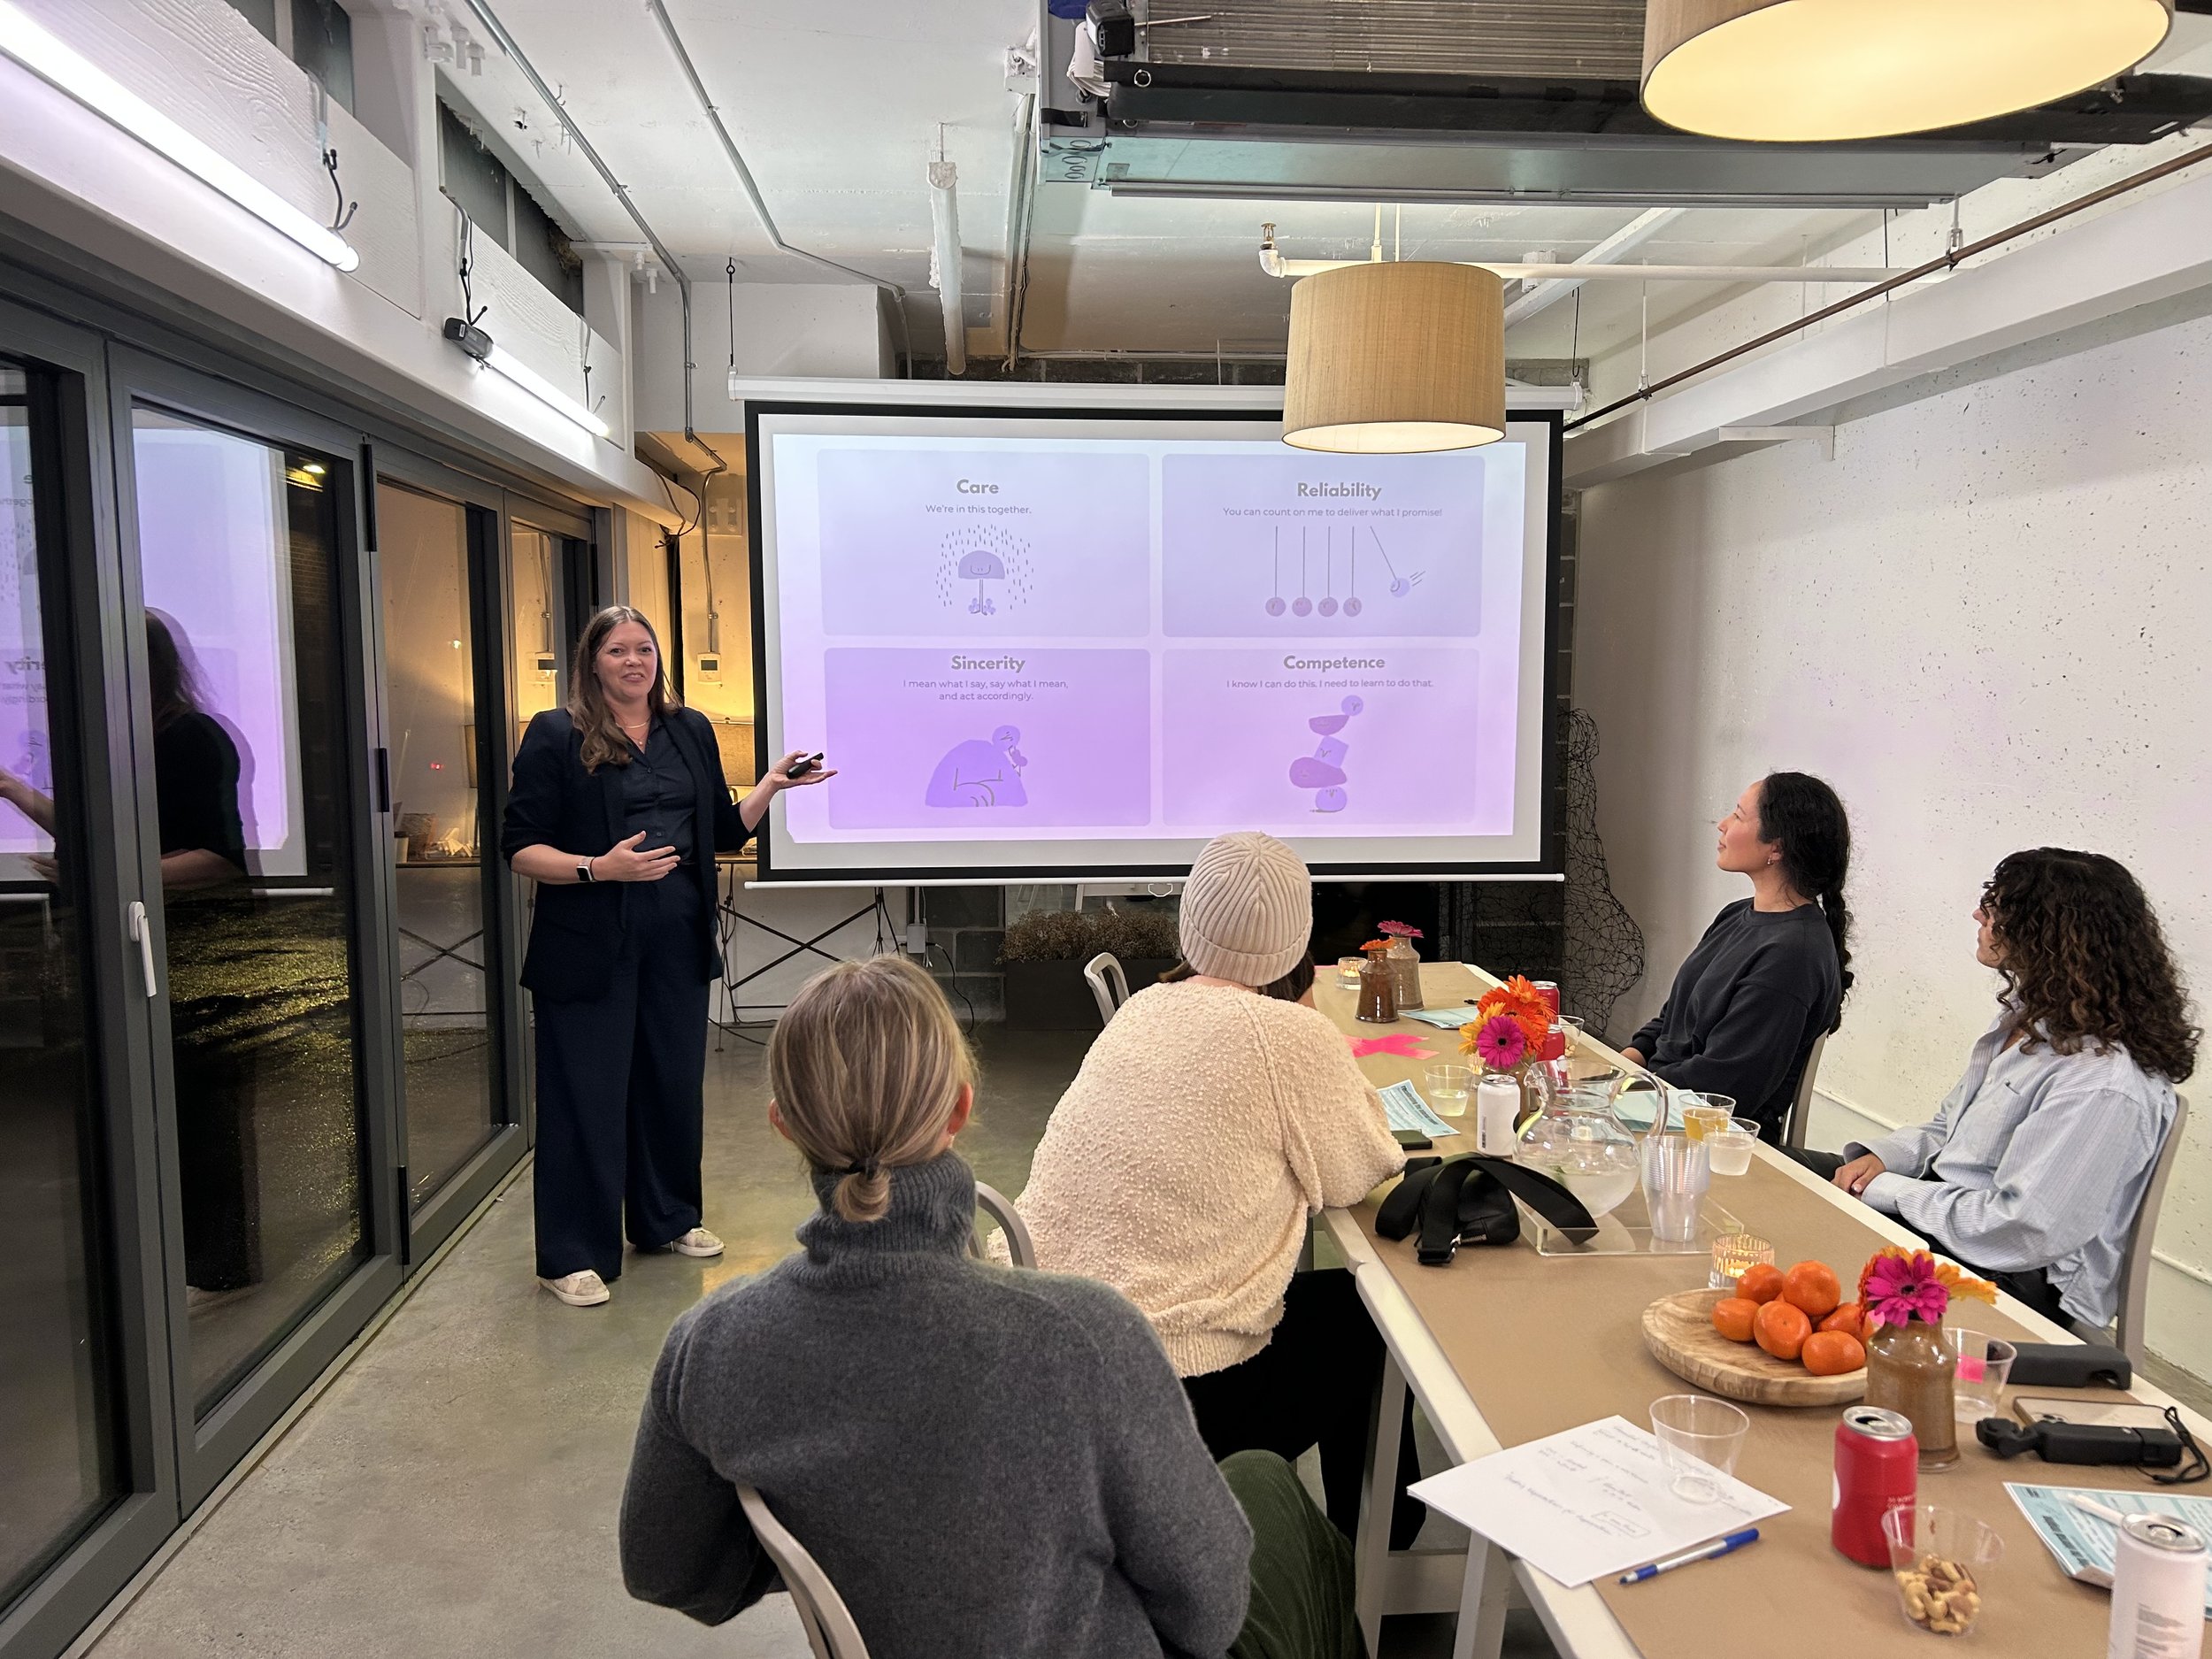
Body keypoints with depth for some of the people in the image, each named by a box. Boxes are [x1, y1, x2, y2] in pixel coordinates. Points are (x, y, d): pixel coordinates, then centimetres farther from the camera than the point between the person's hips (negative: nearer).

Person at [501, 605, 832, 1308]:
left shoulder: (691, 731, 10)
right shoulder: (556, 736, -5)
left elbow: (725, 832, 14)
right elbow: (519, 848, -8)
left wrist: (773, 785, -1)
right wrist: (598, 868, -22)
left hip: (677, 942, 5)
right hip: (588, 949, -5)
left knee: (674, 1083, 13)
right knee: (585, 1096, 0)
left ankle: (666, 1219, 32)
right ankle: (571, 1257, 12)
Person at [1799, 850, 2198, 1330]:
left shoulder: (2103, 1084, -26)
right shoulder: (2027, 1014, 5)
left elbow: (2024, 1229, -28)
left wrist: (1886, 1190, -19)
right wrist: (1880, 1157, -3)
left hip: (2026, 1281, -9)